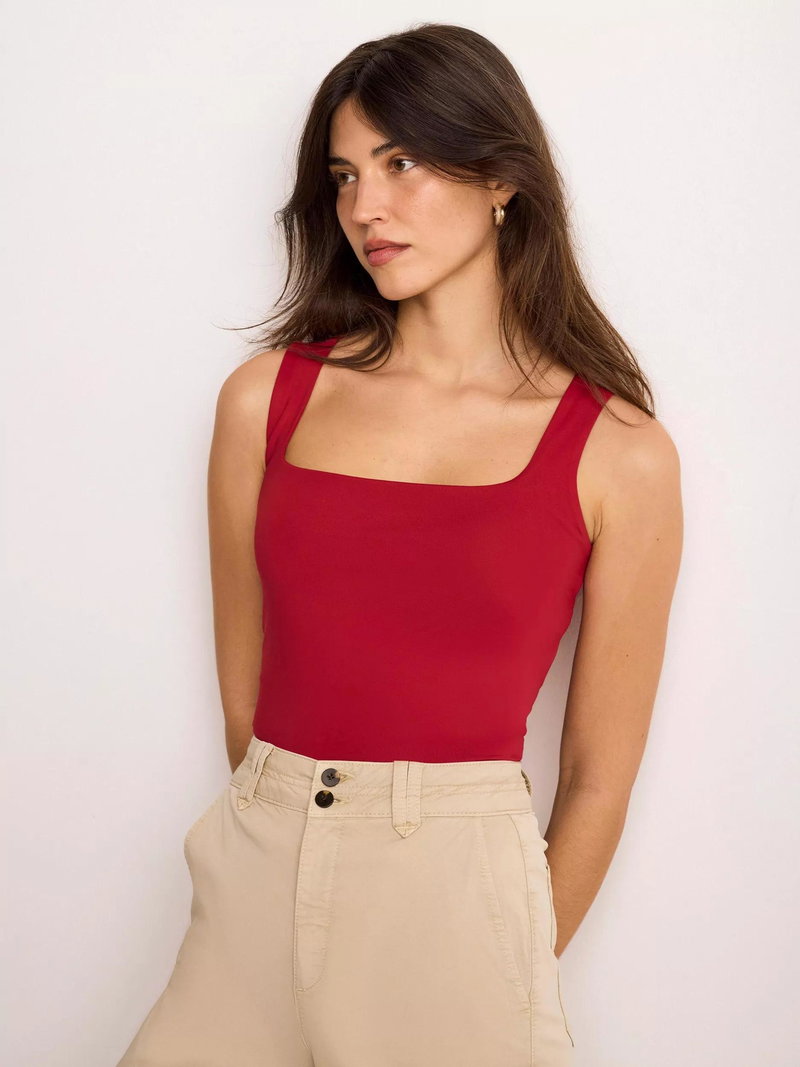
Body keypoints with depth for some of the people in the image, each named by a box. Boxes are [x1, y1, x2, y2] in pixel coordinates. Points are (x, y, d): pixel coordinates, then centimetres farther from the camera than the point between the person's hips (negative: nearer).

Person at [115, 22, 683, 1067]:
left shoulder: (622, 458, -5)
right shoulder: (268, 398, 1)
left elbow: (599, 776, -1)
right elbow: (244, 686, 6)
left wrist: (516, 978, 5)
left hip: (460, 896, -2)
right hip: (256, 878, 2)